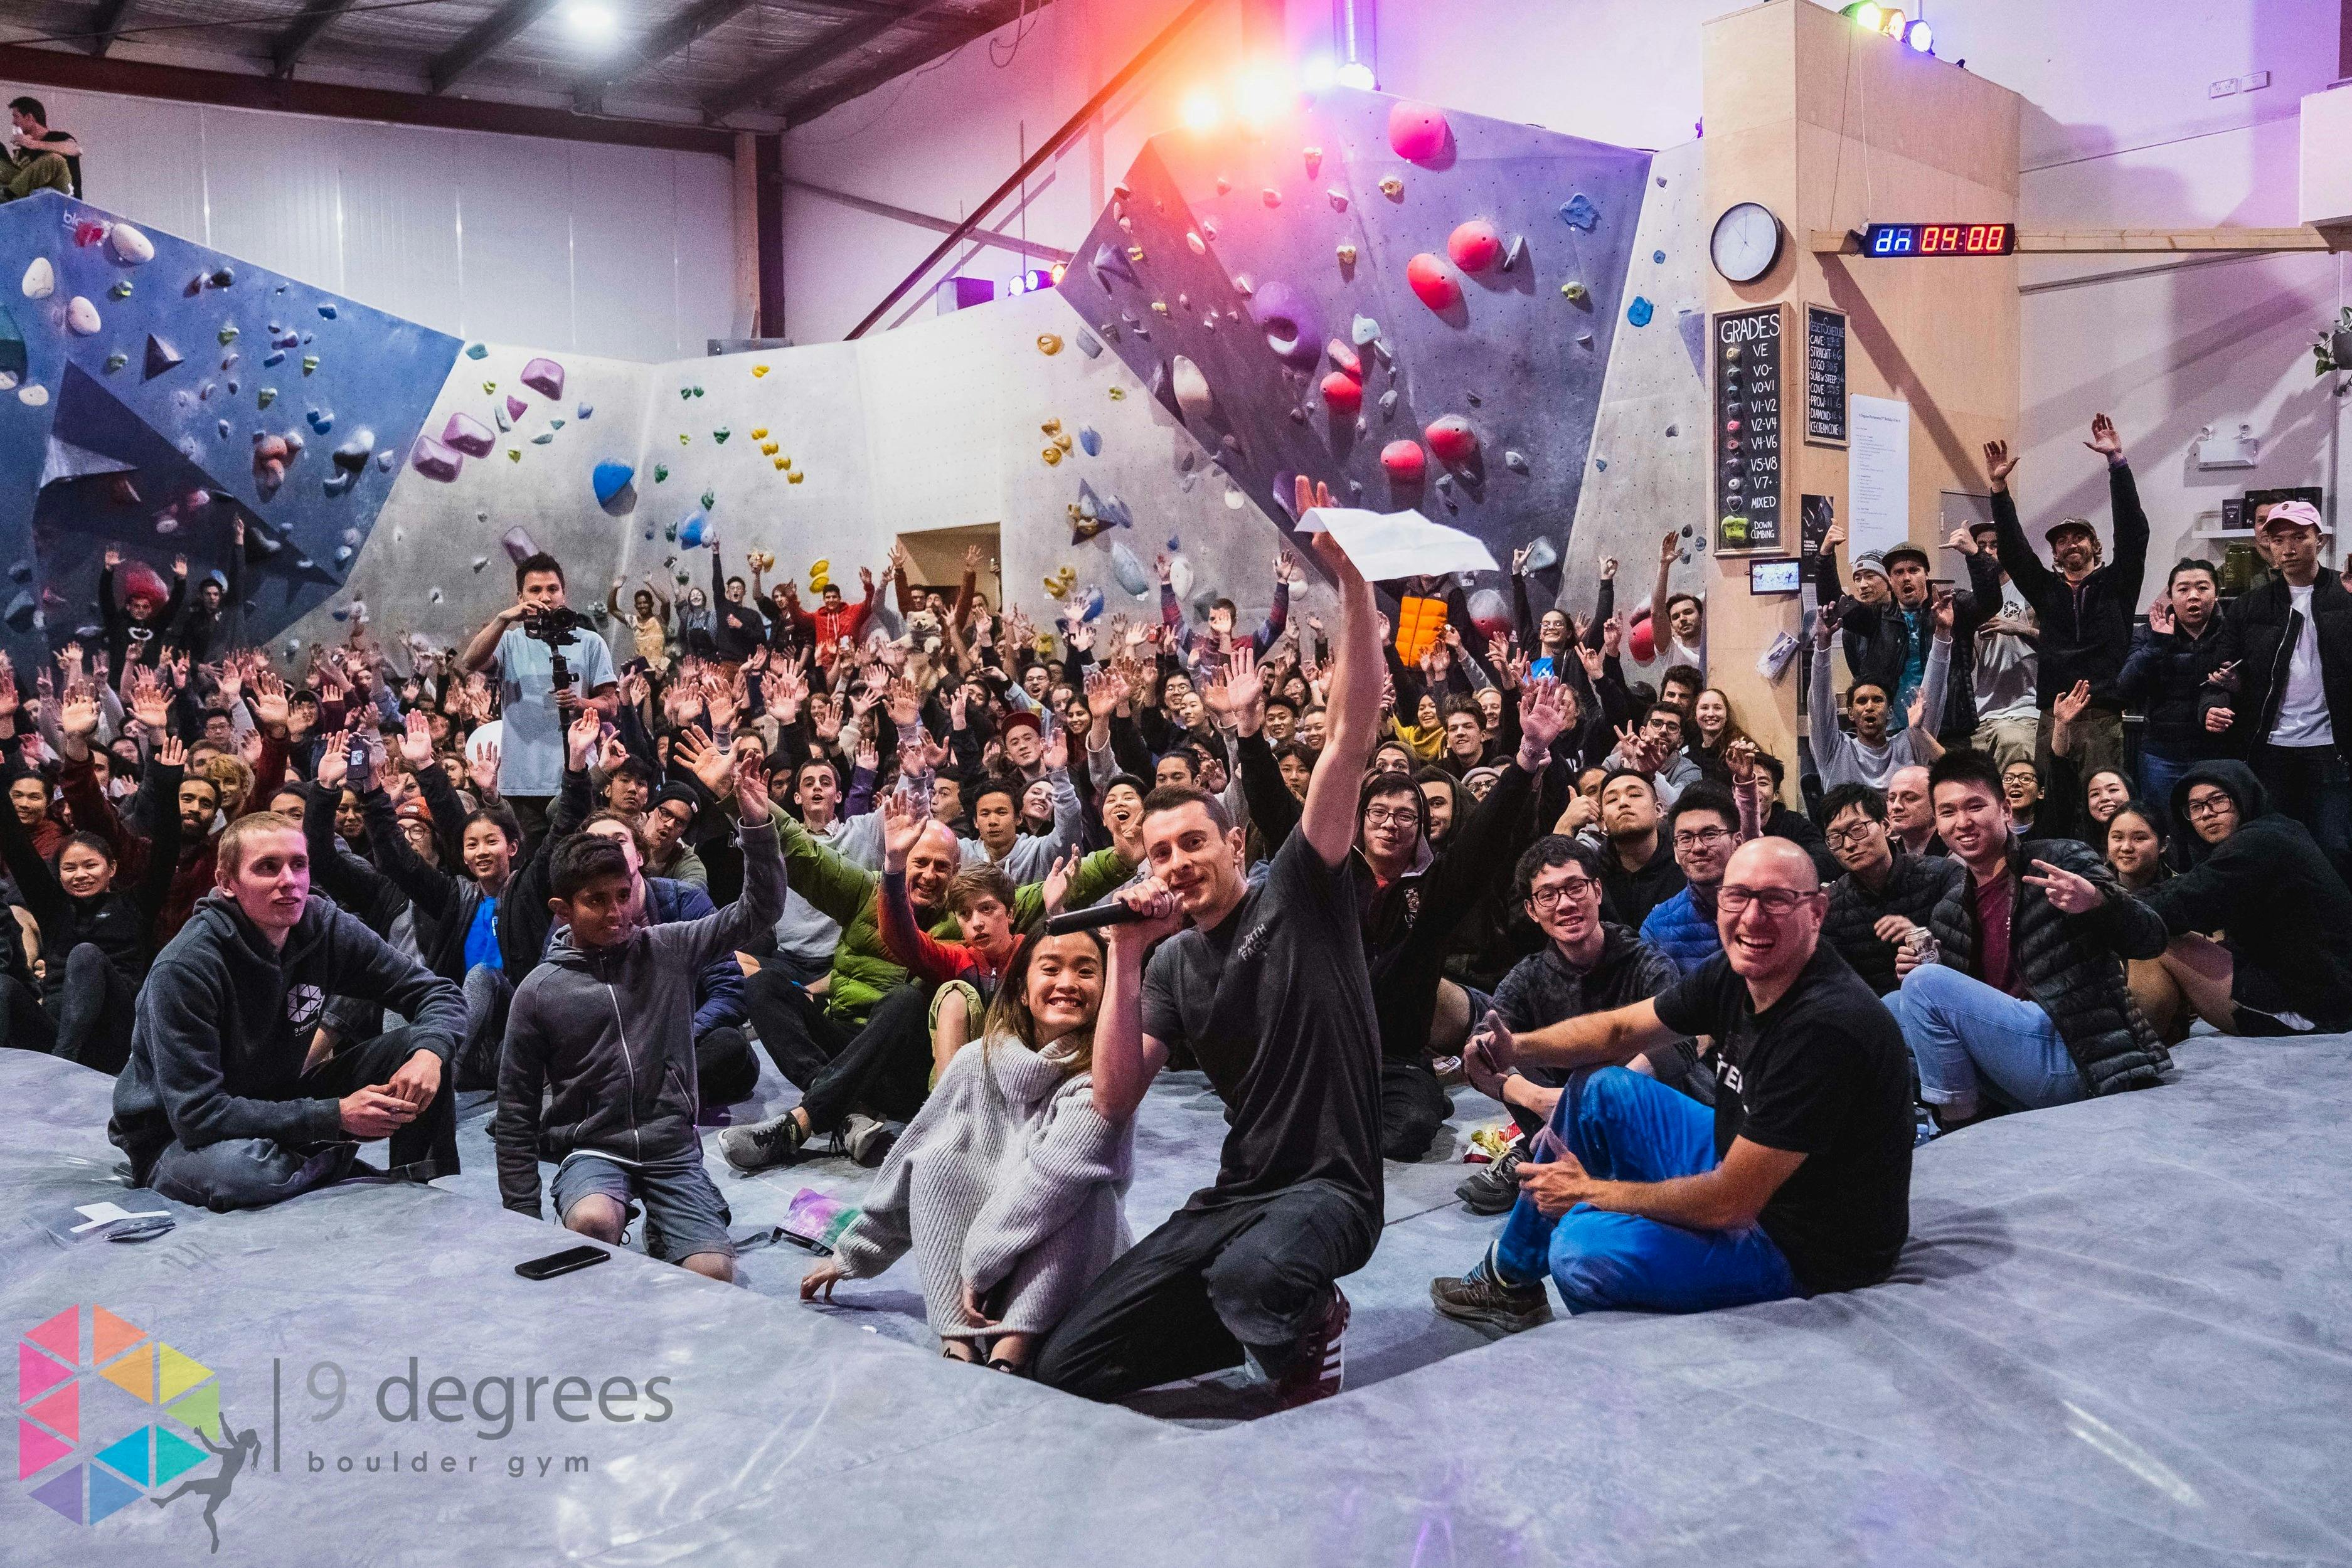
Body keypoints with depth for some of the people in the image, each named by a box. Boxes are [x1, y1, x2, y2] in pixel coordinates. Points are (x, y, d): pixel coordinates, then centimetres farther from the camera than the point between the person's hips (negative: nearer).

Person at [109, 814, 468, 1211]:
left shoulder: (324, 927, -10)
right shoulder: (184, 968, -25)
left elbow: (440, 993, -5)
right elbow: (196, 1114, -28)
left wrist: (429, 1052, -29)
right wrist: (336, 1115, -31)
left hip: (280, 1103, 5)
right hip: (178, 1136, -5)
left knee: (418, 1045, -15)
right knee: (242, 1171, -40)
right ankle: (340, 1160, -8)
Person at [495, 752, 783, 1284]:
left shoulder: (668, 950, 1)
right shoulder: (539, 992, -2)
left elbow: (760, 911, -2)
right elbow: (517, 1112, 3)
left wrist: (757, 826, -16)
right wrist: (524, 1224, 0)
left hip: (672, 1146, 2)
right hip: (592, 1149, -2)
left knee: (714, 1276, -17)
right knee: (591, 1225, -36)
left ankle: (664, 1234, 12)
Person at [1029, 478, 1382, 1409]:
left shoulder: (1297, 892, -3)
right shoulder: (1171, 965, 10)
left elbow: (1352, 736, -16)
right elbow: (1114, 1102, -3)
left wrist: (1350, 583, -27)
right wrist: (1124, 958, -11)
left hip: (1331, 1187, -6)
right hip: (1233, 1192, 6)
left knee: (1249, 1276, -41)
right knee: (1067, 1366, -2)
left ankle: (1307, 1330, -4)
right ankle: (1267, 1316, 14)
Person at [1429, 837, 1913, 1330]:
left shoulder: (1824, 1027, -31)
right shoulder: (1737, 973, -5)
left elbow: (1728, 1203, -28)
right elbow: (1620, 1030, 9)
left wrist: (1589, 1190, -15)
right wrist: (1517, 1047, -9)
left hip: (1803, 1249, -9)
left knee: (1585, 1247, -25)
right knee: (1601, 1089, 10)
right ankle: (1511, 1279, 24)